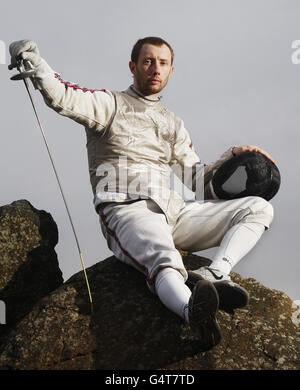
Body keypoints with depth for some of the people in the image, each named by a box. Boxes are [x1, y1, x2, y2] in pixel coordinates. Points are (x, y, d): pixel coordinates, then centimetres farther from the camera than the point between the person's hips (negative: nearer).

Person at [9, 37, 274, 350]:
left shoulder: (173, 124, 29)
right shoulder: (110, 105, 12)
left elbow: (196, 178, 25)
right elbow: (62, 96, -6)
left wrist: (231, 158, 10)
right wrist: (32, 60, -22)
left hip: (174, 211, 7)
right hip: (127, 210, -6)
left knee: (259, 208, -5)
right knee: (165, 263, -38)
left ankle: (213, 273, -30)